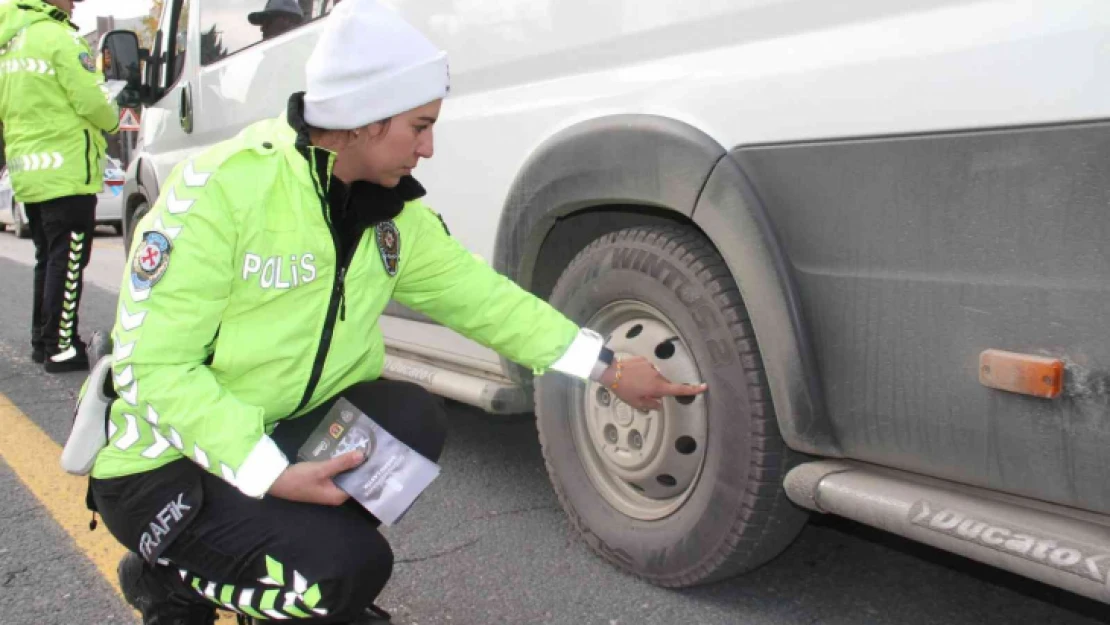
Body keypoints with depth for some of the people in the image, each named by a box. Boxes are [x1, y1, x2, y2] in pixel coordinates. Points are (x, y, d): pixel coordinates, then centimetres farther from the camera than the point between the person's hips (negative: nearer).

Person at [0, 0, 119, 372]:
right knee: (67, 263, -3)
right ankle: (60, 348, 0)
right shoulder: (60, 38, -13)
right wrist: (113, 121, 6)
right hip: (66, 171, -8)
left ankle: (42, 340, 24)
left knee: (48, 259, 17)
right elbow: (93, 103, -14)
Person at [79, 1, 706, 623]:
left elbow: (483, 298, 3)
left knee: (413, 417, -21)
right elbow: (155, 366, -23)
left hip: (290, 431, 6)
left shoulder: (394, 213, -3)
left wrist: (608, 368, 1)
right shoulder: (221, 189, -24)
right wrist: (273, 476, -32)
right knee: (348, 567, -24)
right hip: (164, 465, -6)